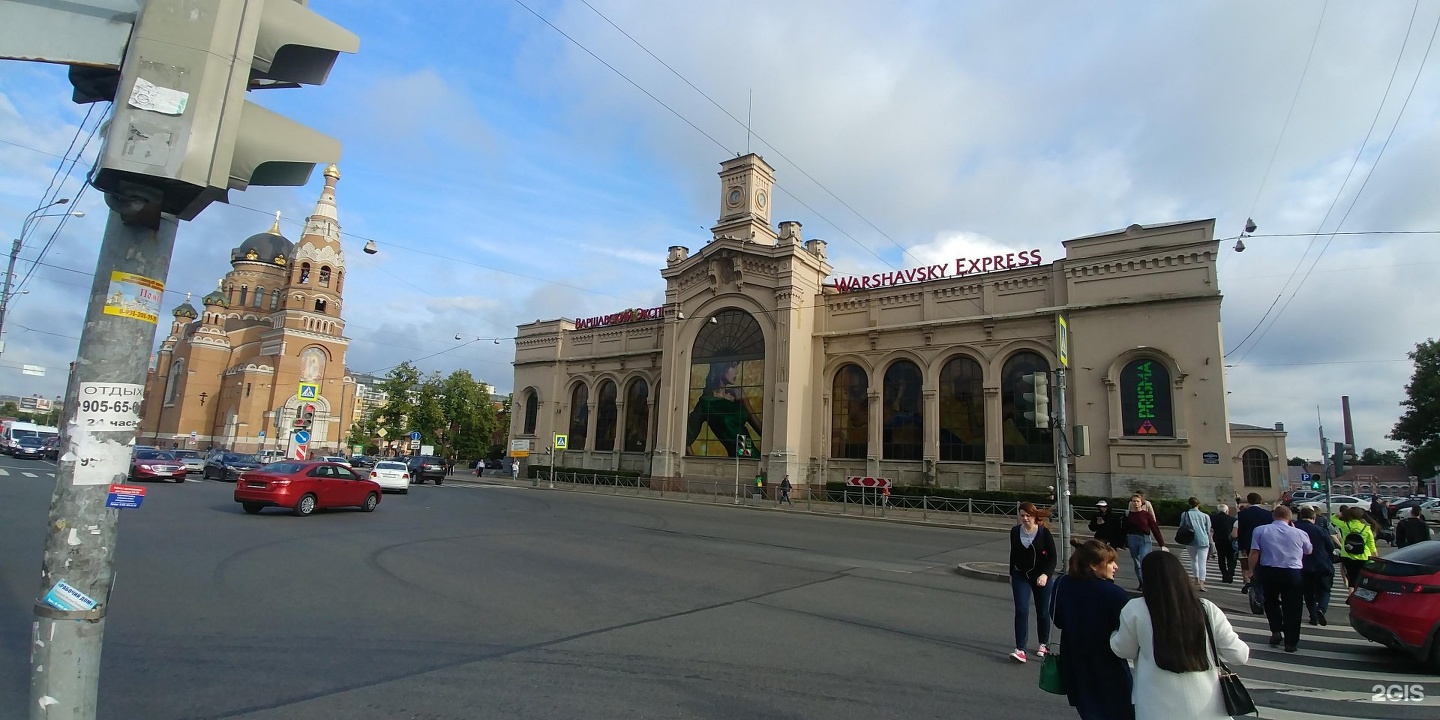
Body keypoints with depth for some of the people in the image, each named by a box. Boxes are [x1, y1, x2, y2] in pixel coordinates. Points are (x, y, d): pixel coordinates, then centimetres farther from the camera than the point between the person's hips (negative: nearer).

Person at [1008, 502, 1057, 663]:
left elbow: (1052, 557, -11)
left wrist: (1045, 575, -25)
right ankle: (1020, 649, -9)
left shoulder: (1044, 532, -12)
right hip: (1021, 577, 2)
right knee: (1021, 611, -8)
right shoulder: (1015, 532, -2)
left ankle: (1044, 644, 34)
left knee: (1043, 612, 12)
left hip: (1041, 577, -2)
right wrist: (1012, 574, 16)